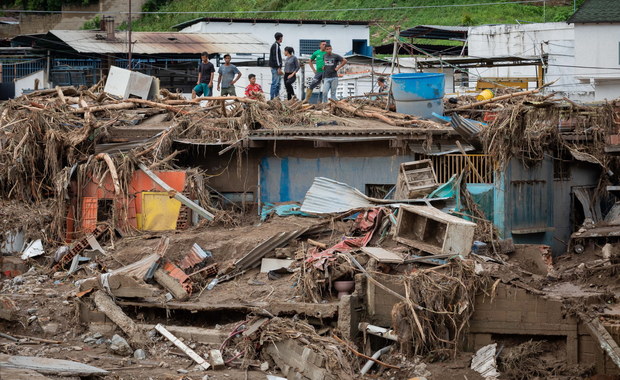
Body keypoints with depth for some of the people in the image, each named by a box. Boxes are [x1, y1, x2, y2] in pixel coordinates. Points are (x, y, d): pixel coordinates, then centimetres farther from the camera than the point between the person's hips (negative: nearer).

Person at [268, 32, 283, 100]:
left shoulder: (276, 45, 18)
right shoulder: (276, 45, -13)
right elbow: (276, 57, -19)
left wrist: (279, 67, 20)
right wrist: (279, 68, -20)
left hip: (276, 68, 10)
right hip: (275, 68, -10)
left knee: (277, 84, 12)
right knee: (275, 83, -10)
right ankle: (273, 98, -11)